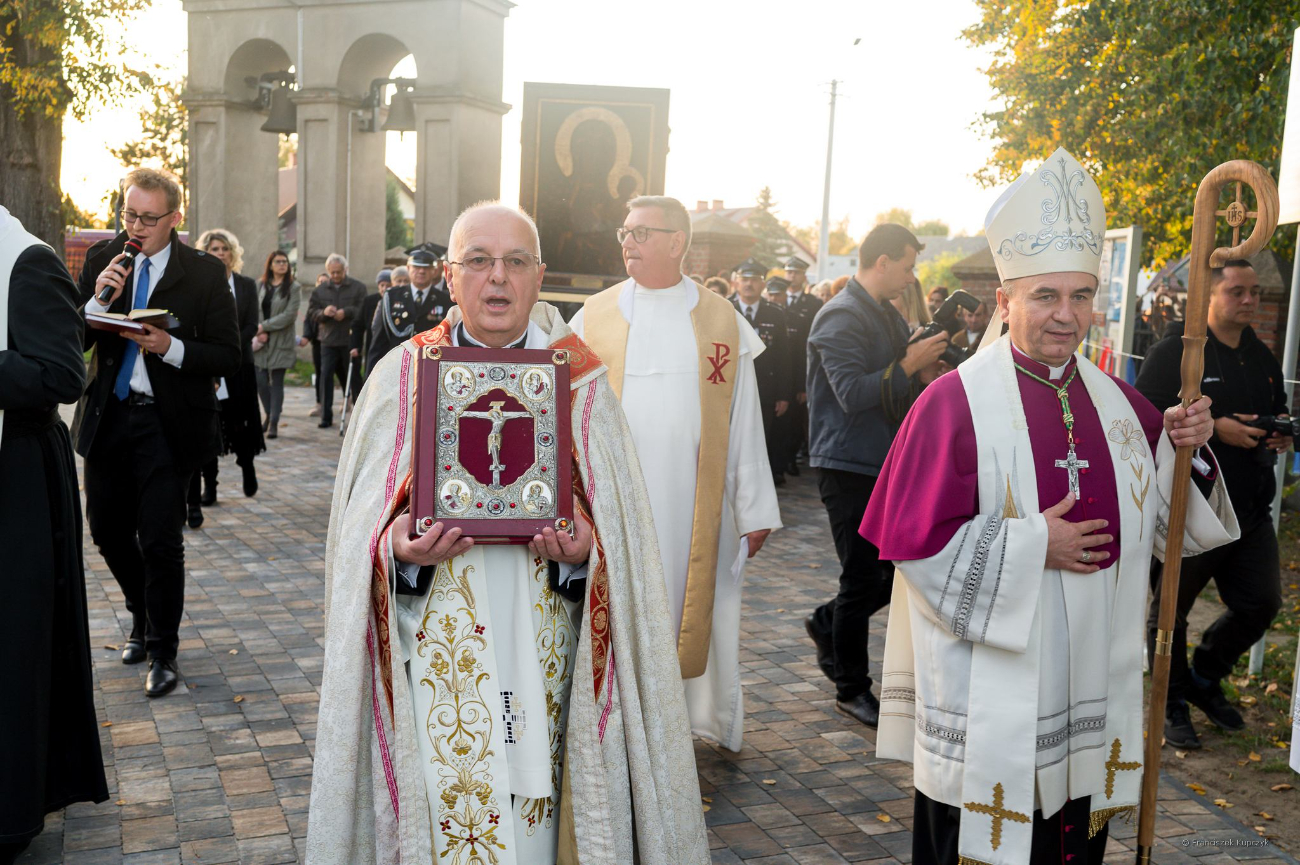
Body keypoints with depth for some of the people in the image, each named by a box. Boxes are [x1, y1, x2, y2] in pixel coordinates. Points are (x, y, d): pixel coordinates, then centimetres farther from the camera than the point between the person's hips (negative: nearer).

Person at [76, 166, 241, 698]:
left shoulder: (205, 273, -6)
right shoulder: (102, 259, 4)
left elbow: (228, 357, -8)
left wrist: (171, 347, -23)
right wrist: (97, 300, -17)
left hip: (167, 424, -4)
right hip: (107, 416, 4)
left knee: (160, 540, -3)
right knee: (108, 530, 14)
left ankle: (161, 651, 15)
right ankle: (144, 617, 40)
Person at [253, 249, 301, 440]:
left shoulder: (294, 287, -2)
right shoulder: (261, 286, 10)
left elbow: (289, 315, -11)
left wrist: (265, 326, -13)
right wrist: (259, 332, -11)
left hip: (281, 342, -3)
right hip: (262, 341, 3)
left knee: (277, 382, -1)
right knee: (260, 381, 2)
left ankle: (274, 422, 3)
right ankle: (269, 415, 22)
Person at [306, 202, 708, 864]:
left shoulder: (579, 381, 4)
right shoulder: (402, 374, 3)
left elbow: (620, 525, 3)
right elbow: (359, 528, 3)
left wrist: (585, 550, -18)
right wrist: (398, 548, -18)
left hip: (542, 649, 1)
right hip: (434, 651, 0)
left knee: (532, 811, 5)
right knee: (443, 807, 2)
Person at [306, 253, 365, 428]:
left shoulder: (358, 287, 1)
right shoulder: (320, 290, 9)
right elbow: (311, 313, 5)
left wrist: (346, 312, -21)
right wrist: (323, 312, -15)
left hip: (351, 340, -2)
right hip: (328, 341, 2)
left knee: (354, 377, 7)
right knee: (326, 377, -5)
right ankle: (326, 417, 0)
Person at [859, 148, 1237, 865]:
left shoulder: (1116, 401, 5)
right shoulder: (957, 402, -13)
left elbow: (1157, 523, 12)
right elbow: (912, 537, -15)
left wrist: (1181, 447, -6)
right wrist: (1032, 546, -17)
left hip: (1093, 692, 6)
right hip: (987, 696, -5)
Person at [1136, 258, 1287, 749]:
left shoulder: (1263, 359, 14)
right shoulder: (1175, 352, -10)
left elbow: (1278, 413, 27)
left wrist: (1280, 436, 4)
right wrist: (1216, 428, -23)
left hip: (1249, 510, 7)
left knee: (1261, 603, 10)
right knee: (1170, 612, 3)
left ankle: (1205, 677, 32)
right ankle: (1172, 705, 21)